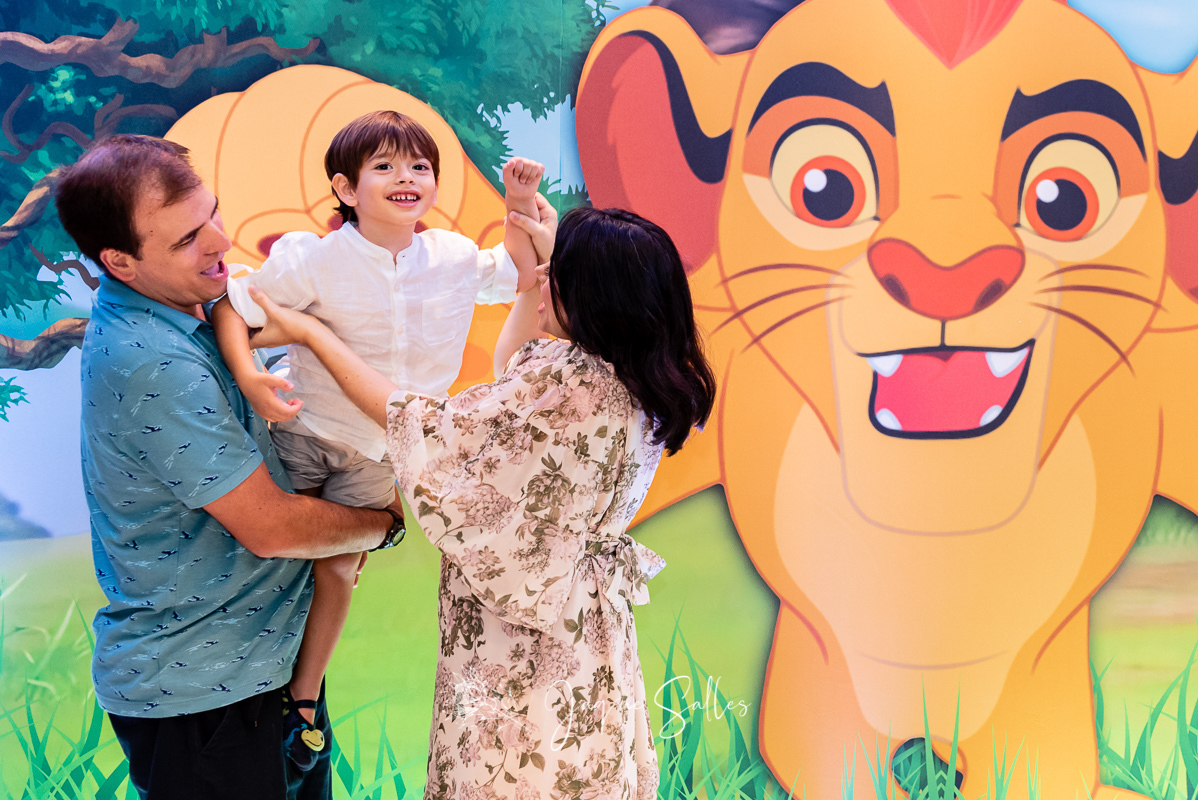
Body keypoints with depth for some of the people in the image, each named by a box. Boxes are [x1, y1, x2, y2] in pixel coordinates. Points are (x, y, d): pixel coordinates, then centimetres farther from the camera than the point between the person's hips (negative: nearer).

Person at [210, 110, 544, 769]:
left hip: (376, 452, 3)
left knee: (338, 569, 9)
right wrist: (248, 378, -32)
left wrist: (521, 205, -4)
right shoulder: (316, 261, -19)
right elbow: (232, 307, -15)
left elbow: (519, 277, 9)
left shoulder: (454, 257, -7)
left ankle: (304, 695, 29)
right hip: (301, 429, -3)